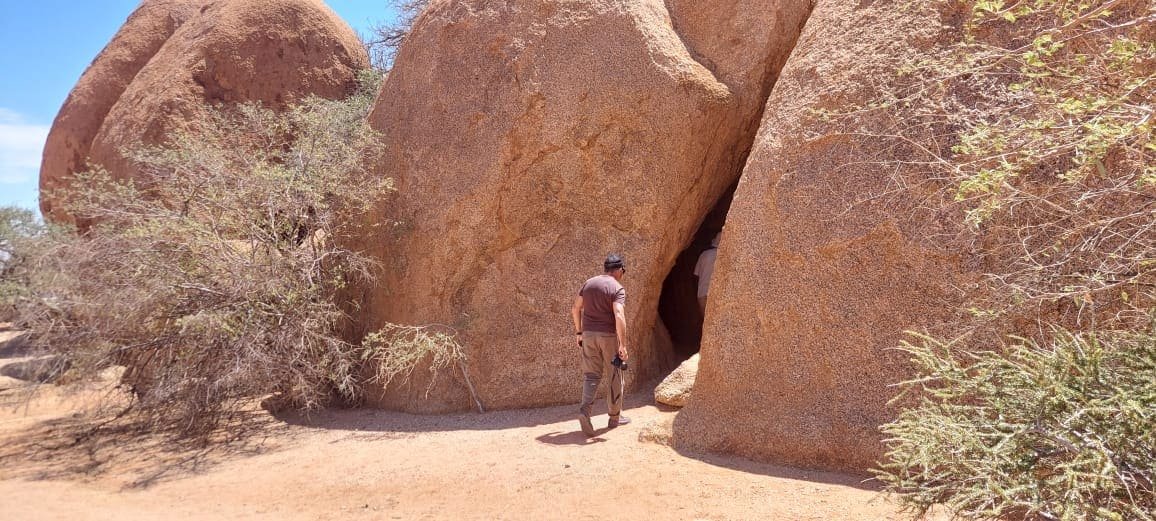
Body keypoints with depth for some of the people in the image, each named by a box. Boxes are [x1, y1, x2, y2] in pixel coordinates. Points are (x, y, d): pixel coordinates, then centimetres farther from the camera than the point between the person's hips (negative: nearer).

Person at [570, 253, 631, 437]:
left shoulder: (589, 283, 8)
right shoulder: (617, 289, -10)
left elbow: (576, 309, 11)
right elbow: (619, 316, -22)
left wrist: (579, 332, 19)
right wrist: (623, 345, -21)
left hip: (588, 334, 4)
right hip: (609, 336, -4)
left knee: (591, 375, 8)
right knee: (615, 376, 11)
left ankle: (585, 409, -13)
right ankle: (615, 416, 20)